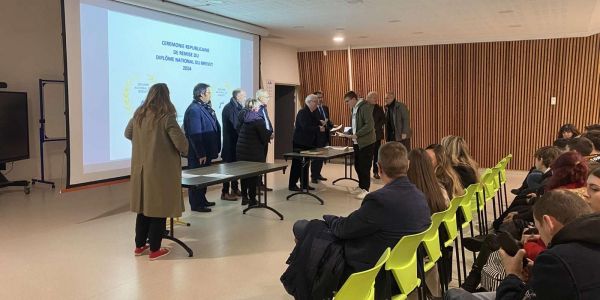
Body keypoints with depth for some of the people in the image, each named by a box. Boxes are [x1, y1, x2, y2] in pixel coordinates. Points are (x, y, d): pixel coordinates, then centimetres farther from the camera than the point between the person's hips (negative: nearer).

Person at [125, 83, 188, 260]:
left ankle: (139, 246, 25)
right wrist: (184, 152, 4)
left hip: (141, 168, 6)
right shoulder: (166, 117, -14)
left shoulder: (138, 115, 4)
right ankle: (154, 250, 10)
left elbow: (128, 134, 18)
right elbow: (181, 142, -17)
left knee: (144, 206, 16)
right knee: (158, 208, 3)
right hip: (161, 169, -6)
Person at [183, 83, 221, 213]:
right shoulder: (194, 109, -19)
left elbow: (213, 128, 15)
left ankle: (202, 200, 31)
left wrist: (214, 149, 13)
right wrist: (201, 154, -23)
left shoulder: (205, 107, 10)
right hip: (198, 154, -9)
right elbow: (195, 134, -23)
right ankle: (196, 204, 11)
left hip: (206, 151, 9)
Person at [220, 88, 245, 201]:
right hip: (230, 143, -9)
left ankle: (235, 189, 26)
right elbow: (236, 125, -21)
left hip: (235, 142, 9)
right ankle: (225, 193, 4)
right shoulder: (229, 108, -17)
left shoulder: (236, 107, 10)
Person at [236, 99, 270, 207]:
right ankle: (252, 199, 8)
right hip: (254, 151, -6)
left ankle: (244, 197, 21)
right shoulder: (257, 119, -15)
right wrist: (269, 135, 8)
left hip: (241, 149, 6)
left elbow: (238, 130, 10)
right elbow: (264, 134, -16)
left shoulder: (242, 116, 4)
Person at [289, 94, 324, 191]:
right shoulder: (302, 112, -15)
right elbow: (305, 127, -25)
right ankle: (292, 185, 4)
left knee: (306, 164, 12)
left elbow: (315, 124, 15)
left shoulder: (312, 113, 12)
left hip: (308, 143, 9)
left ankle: (304, 184, 20)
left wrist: (321, 126, -6)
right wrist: (319, 129, -22)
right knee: (297, 164, -3)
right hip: (300, 143, -9)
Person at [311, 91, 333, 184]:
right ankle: (313, 176, 6)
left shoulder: (325, 108, 14)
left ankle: (318, 174, 24)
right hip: (316, 135, -7)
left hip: (324, 135, 7)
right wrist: (319, 122, -27)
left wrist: (330, 124, 1)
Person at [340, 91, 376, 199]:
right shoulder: (354, 109, 13)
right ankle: (361, 186, 26)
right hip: (357, 142, 9)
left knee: (364, 167, -3)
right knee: (357, 165, 13)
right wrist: (348, 133, 5)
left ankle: (365, 189, 6)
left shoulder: (365, 107, -14)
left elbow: (369, 125, -22)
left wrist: (355, 135, -22)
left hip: (366, 142, -9)